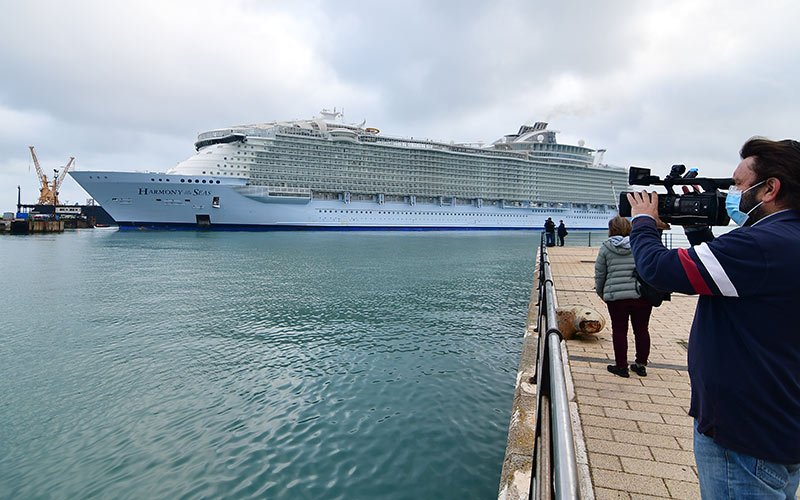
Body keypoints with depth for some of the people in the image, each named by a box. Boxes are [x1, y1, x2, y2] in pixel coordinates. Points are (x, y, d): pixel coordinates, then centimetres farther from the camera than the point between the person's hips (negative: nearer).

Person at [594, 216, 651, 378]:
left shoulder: (606, 247, 1)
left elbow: (599, 274, 3)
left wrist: (601, 292, 16)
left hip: (616, 295, -2)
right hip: (642, 296, 2)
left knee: (619, 330, 7)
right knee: (641, 330, 13)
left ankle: (621, 366, 14)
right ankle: (641, 365, 24)